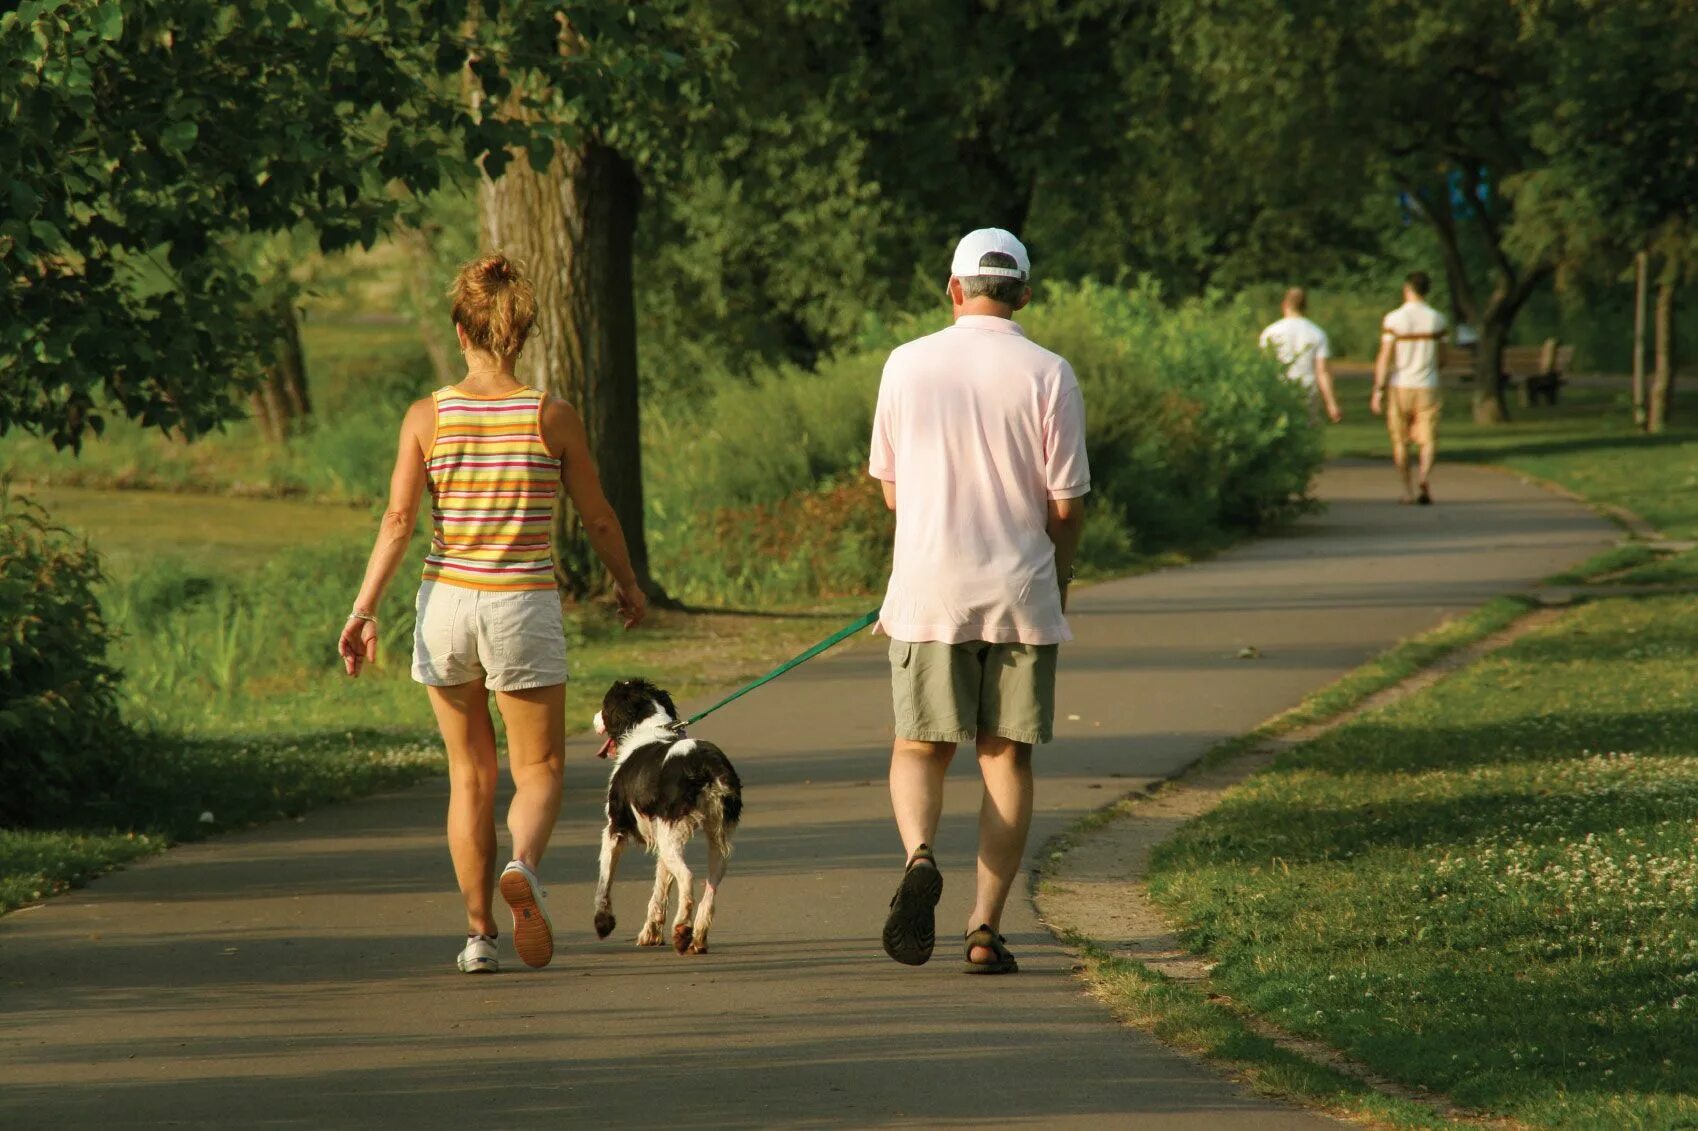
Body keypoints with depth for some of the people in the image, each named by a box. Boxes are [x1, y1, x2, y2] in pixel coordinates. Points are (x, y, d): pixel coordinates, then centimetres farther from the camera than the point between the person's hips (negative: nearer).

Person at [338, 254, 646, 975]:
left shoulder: (427, 417, -4)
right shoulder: (553, 419, -4)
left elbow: (398, 521, -9)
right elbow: (597, 519, 4)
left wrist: (364, 609, -6)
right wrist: (627, 585, 20)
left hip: (447, 602, 2)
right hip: (524, 607, -2)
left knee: (469, 773, 15)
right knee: (539, 770, 9)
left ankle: (480, 932, 15)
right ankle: (524, 866, -23)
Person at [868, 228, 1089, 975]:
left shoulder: (907, 365, 0)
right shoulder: (1047, 374, -5)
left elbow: (889, 489, 8)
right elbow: (1067, 505, -3)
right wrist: (1057, 583, 15)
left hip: (927, 591, 1)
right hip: (1020, 593, -1)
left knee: (920, 747, 10)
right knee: (1007, 757, 8)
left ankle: (919, 854, -20)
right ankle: (985, 927, 3)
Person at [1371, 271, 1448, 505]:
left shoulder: (1393, 319, -7)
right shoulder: (1436, 319, 1)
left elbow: (1384, 358, -10)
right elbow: (1442, 359, 8)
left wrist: (1378, 391, -6)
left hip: (1399, 387, -1)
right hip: (1427, 387, 1)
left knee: (1400, 442, 11)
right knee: (1428, 439, 0)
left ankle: (1408, 490, 15)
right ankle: (1425, 477, -27)